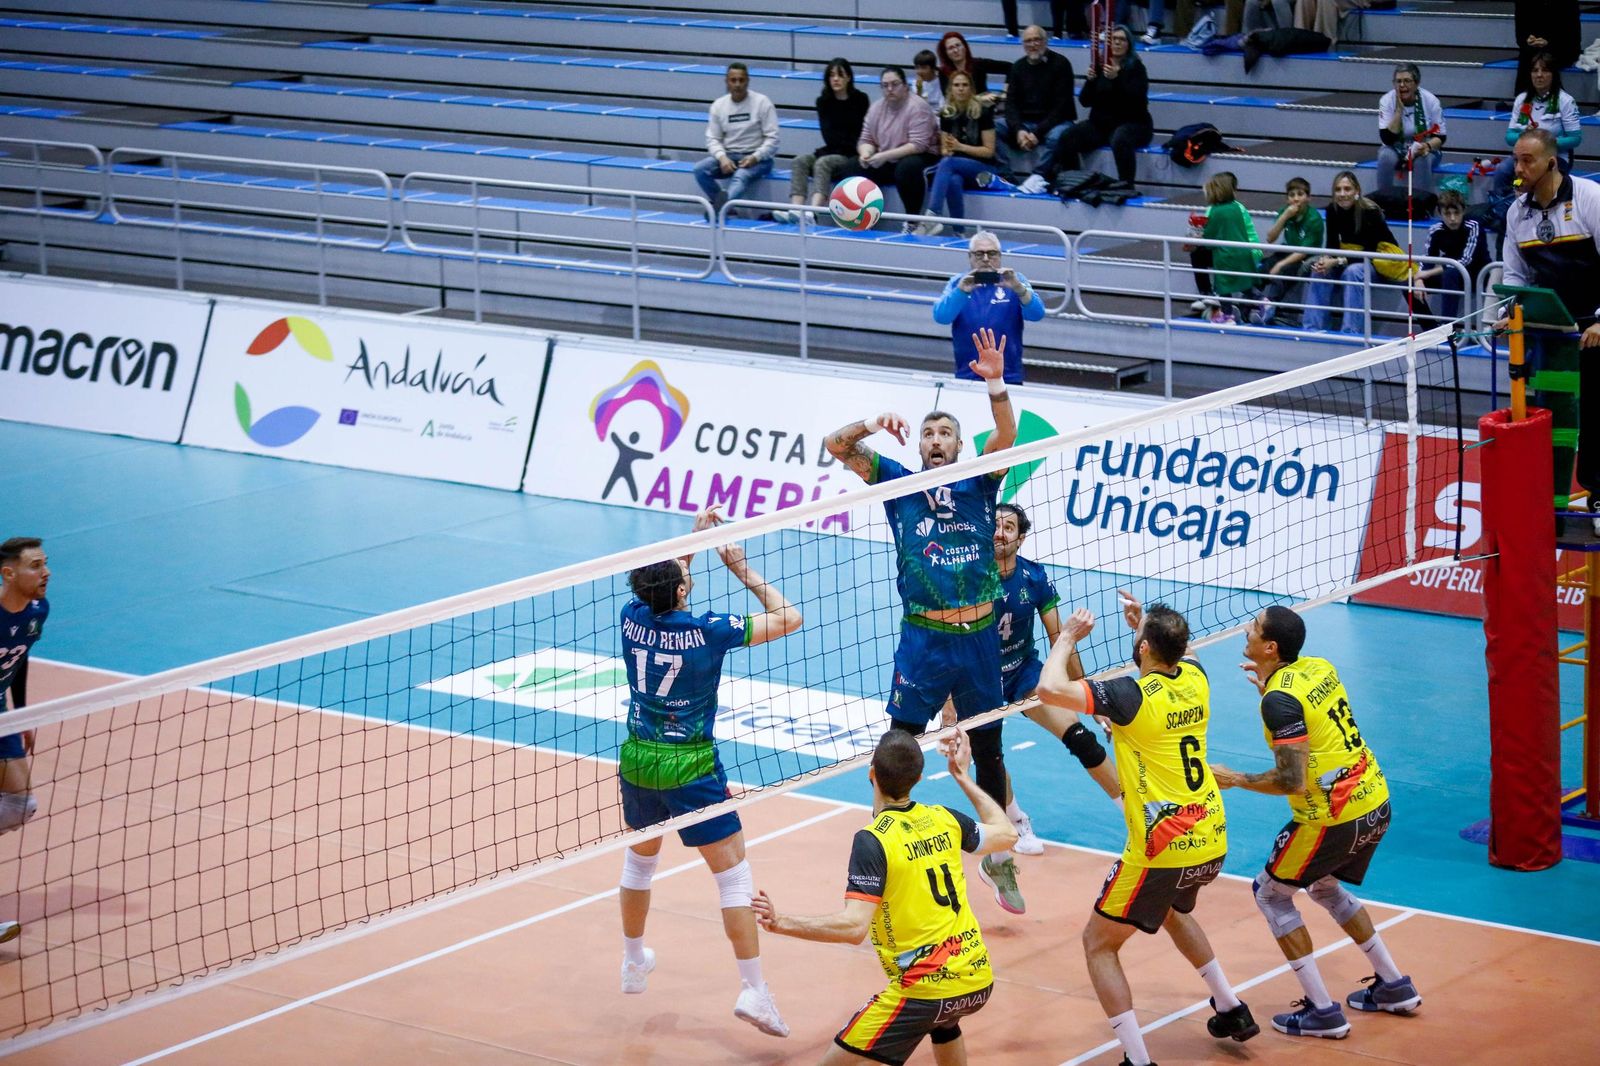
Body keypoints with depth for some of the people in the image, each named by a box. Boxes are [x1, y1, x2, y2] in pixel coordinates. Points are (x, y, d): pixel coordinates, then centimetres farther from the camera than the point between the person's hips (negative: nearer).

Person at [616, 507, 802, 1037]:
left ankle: (633, 963, 43)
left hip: (637, 761, 5)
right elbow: (789, 618, -9)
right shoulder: (706, 632, -19)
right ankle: (753, 990, -5)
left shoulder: (633, 617, -6)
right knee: (733, 873, 0)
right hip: (690, 769, -5)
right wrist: (743, 570, -3)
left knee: (640, 860, 27)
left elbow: (661, 583, 20)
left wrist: (693, 537, 22)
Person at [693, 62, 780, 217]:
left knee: (740, 177, -37)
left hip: (756, 159, -4)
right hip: (728, 156, 4)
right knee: (700, 169, -23)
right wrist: (722, 157, -15)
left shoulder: (762, 103, -4)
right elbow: (712, 138, 5)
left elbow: (772, 139, -6)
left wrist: (755, 158, -21)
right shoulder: (719, 105, 6)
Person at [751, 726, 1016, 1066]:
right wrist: (963, 777, 31)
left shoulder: (873, 840, -15)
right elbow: (1006, 834, 24)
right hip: (979, 982, 7)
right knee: (942, 1019, 42)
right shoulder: (943, 819, 4)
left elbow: (853, 926, -24)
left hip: (926, 992, -7)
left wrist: (782, 923, -27)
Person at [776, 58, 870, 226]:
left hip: (852, 156, -5)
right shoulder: (823, 101, 10)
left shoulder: (860, 100, 0)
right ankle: (795, 210, -44)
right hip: (831, 151, 5)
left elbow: (862, 134, -2)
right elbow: (828, 134, 1)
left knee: (823, 163, -34)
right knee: (800, 161, -23)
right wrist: (849, 143, -9)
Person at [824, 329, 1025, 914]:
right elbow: (837, 446, -3)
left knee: (988, 752, 11)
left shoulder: (978, 482, 4)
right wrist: (874, 424, -23)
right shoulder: (899, 481, 4)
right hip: (923, 639, -1)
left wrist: (996, 383, -30)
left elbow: (1006, 436, -13)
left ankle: (998, 859, 24)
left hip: (979, 636, 1)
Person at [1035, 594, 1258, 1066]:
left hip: (1162, 852, -8)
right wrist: (1146, 622, 26)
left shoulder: (1134, 695, -19)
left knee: (1098, 944, 7)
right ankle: (1232, 1010, 39)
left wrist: (1067, 637, -11)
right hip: (1213, 843, 8)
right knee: (1174, 912, 37)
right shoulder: (1195, 678, 1)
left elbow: (1051, 688, -26)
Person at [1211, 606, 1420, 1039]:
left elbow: (1293, 780, -23)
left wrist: (1235, 780, -10)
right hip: (1375, 802, 9)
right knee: (1324, 886, 30)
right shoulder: (1319, 667, 5)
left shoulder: (1280, 699, -20)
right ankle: (1394, 986, 33)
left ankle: (1322, 1012, 8)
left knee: (1272, 893, 10)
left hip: (1334, 817, -9)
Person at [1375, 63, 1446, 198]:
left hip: (1423, 150, 0)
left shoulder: (1430, 101, -14)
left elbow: (1440, 137, -8)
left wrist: (1428, 146, -30)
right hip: (1395, 149, 0)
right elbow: (1387, 139, -22)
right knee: (1386, 156, -32)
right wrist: (1399, 110, -29)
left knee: (1422, 160, -33)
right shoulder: (1387, 100, -15)